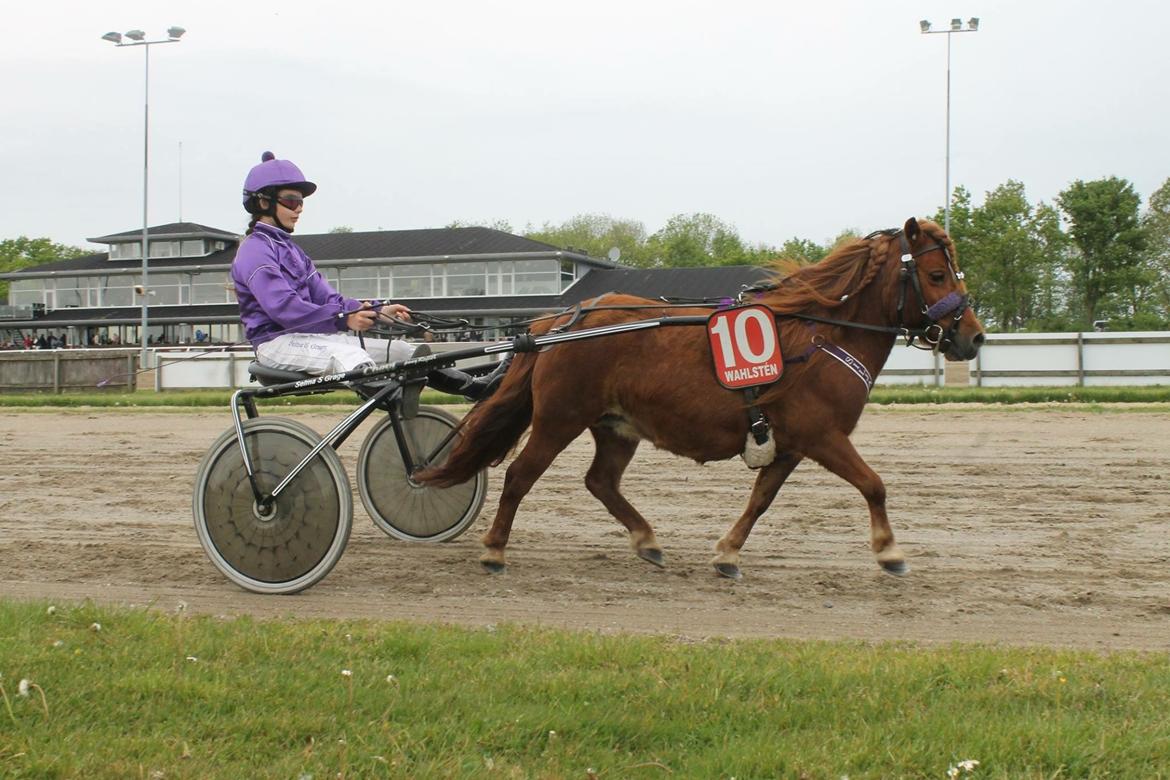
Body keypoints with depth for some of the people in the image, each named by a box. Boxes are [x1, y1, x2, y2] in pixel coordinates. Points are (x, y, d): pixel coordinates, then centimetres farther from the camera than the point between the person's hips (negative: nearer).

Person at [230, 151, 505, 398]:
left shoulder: (289, 249, 23)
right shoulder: (255, 251, -7)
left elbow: (326, 297, 13)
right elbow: (284, 308, -22)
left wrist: (377, 310, -2)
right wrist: (344, 319, -27)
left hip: (308, 336, 9)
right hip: (277, 342, -9)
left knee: (397, 350, -3)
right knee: (346, 354, -38)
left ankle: (474, 387, -13)